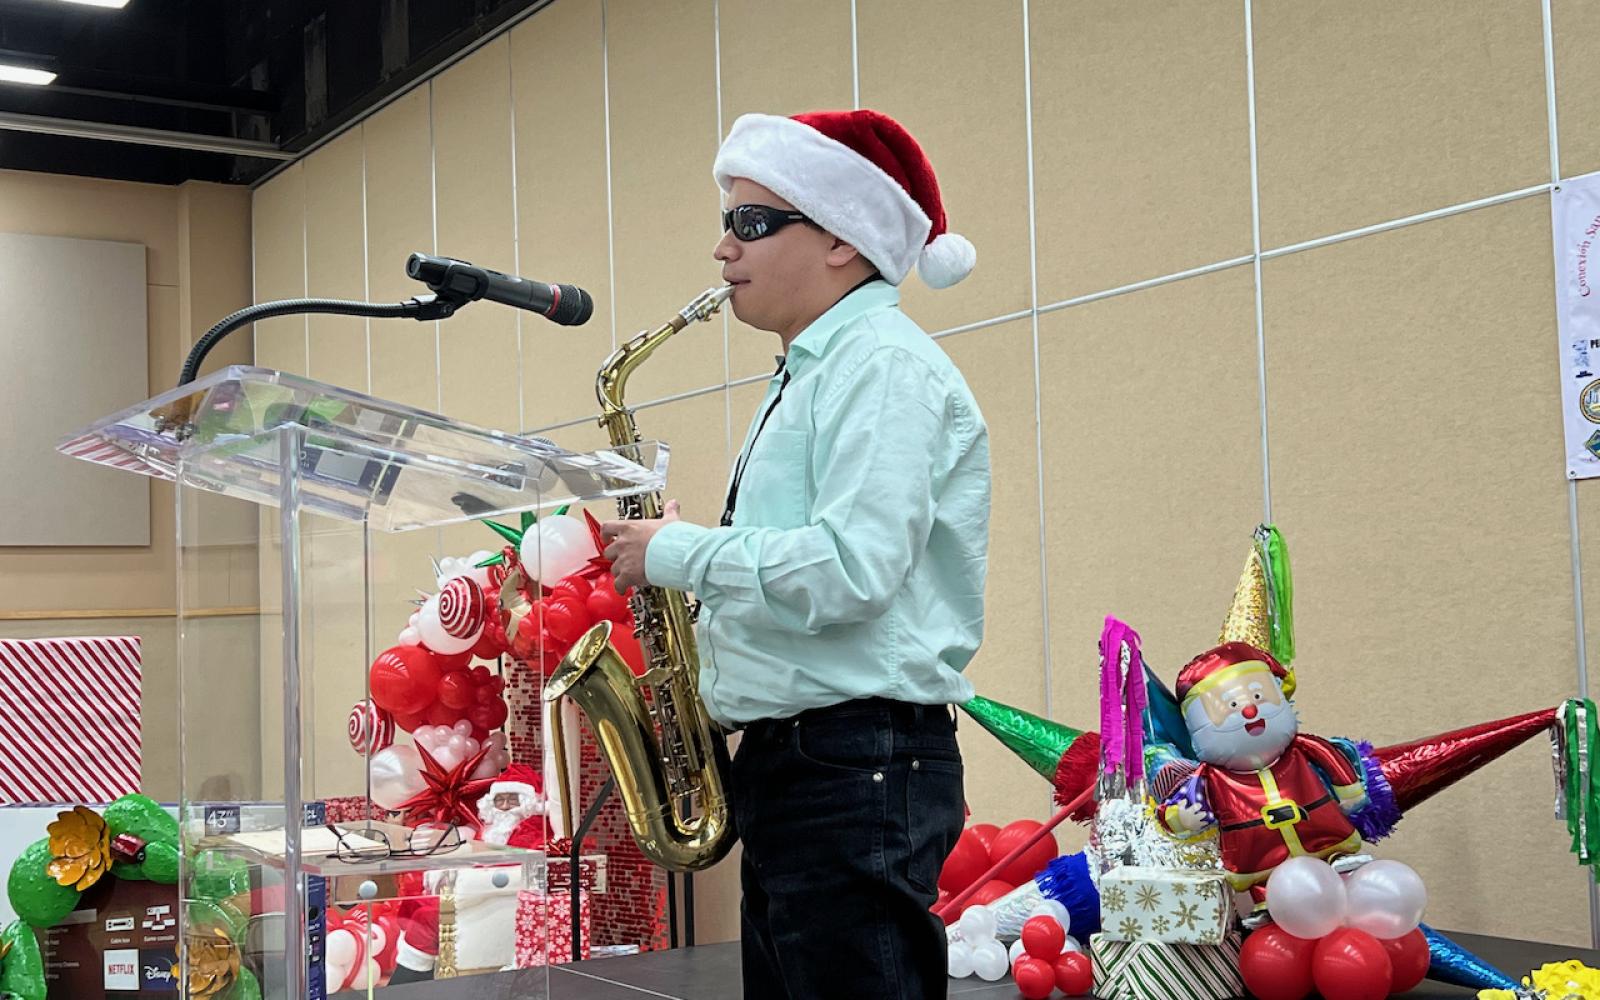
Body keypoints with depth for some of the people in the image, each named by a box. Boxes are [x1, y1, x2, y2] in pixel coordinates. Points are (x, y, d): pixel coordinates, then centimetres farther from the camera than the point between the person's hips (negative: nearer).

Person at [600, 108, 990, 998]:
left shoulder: (884, 366, -11)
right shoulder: (813, 374, 20)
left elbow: (850, 571, -23)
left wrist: (677, 552, -13)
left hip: (858, 767, -10)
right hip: (789, 758, 10)